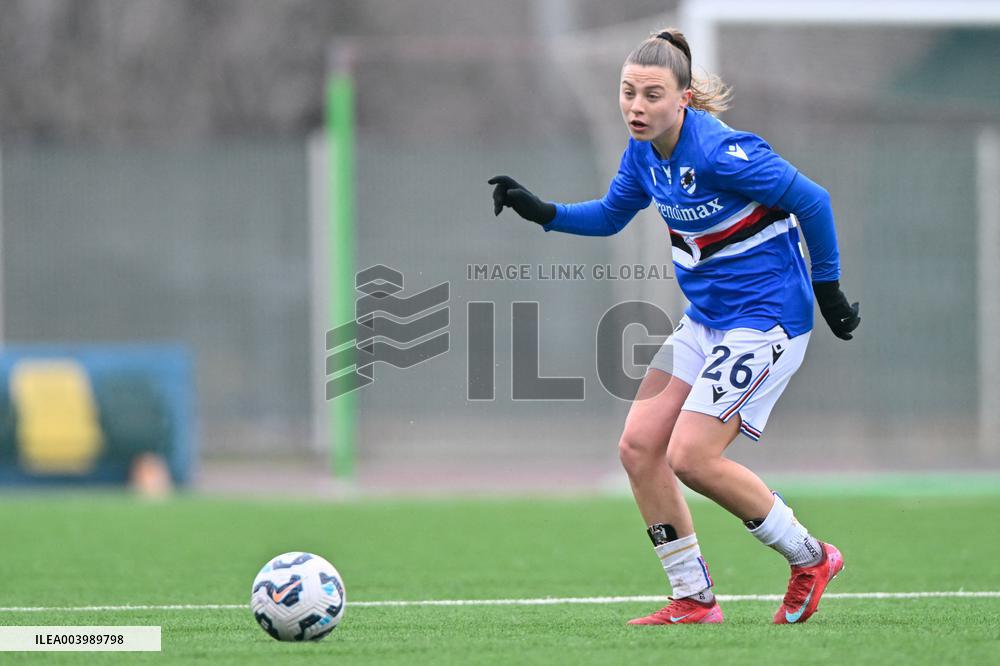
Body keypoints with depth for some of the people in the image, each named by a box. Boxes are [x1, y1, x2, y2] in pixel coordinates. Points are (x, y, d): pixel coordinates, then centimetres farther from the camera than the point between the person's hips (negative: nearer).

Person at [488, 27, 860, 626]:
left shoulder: (719, 153, -24)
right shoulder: (644, 150, 1)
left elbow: (813, 201, -17)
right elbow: (611, 216, 19)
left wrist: (827, 289, -8)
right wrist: (543, 211, 2)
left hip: (764, 320, -9)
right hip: (706, 320, 9)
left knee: (691, 457, -14)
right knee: (640, 446, 0)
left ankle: (811, 559, 7)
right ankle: (694, 600, 10)